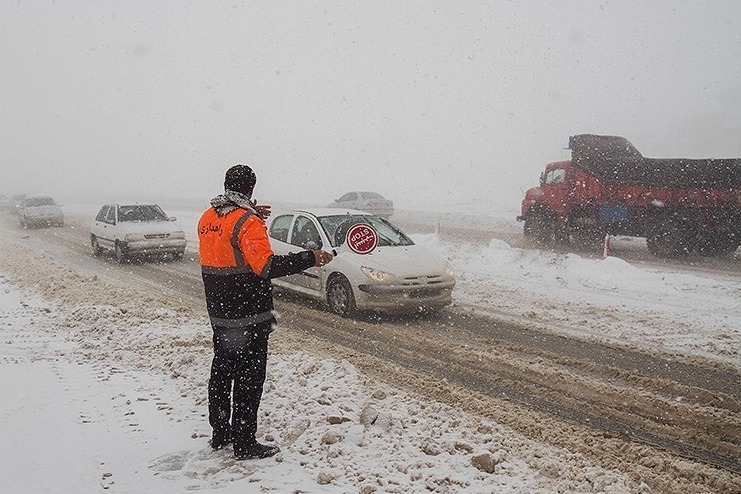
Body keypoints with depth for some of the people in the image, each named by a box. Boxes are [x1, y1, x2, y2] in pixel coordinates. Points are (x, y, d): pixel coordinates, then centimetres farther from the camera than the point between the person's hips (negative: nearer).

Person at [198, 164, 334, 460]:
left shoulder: (207, 218, 7)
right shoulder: (247, 222, -18)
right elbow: (266, 266, -28)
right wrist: (310, 259, -26)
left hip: (218, 314, 8)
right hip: (248, 317, -8)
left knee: (222, 371, 19)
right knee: (249, 379, 1)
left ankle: (220, 434, 32)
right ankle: (245, 444, 9)